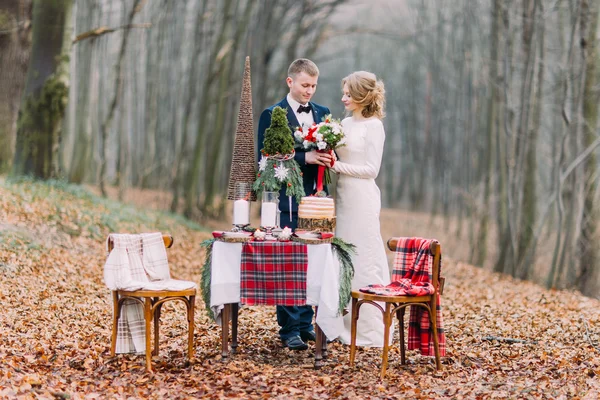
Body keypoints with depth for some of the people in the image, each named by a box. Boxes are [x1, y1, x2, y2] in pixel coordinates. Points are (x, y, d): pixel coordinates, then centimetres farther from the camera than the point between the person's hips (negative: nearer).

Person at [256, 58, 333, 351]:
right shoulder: (272, 115, -2)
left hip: (315, 198, 5)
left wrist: (328, 158, -6)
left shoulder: (323, 113, 14)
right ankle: (289, 329, 3)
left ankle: (305, 324, 18)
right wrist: (304, 157, -18)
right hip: (287, 199, -5)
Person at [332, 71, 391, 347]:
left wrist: (337, 166, -16)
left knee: (363, 260, -4)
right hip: (342, 196, 8)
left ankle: (369, 331, 4)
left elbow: (371, 169, -12)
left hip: (362, 199, -8)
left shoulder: (373, 126, -8)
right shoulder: (345, 124, 13)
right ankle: (346, 324, 16)